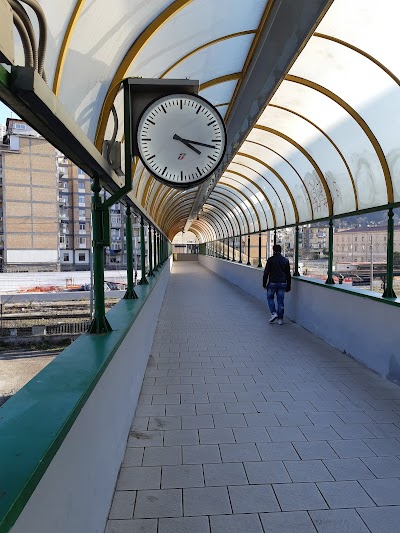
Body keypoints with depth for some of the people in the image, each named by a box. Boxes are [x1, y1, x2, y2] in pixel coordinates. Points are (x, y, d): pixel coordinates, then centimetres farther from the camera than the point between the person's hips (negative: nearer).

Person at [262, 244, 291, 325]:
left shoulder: (270, 259, -7)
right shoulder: (286, 260, 5)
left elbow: (266, 273, -6)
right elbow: (288, 275, 9)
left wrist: (264, 283, 2)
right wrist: (288, 286, 16)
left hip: (272, 283, -3)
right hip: (282, 283, 3)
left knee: (270, 298, 16)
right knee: (280, 301, 9)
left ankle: (273, 313, 0)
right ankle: (280, 319, 11)